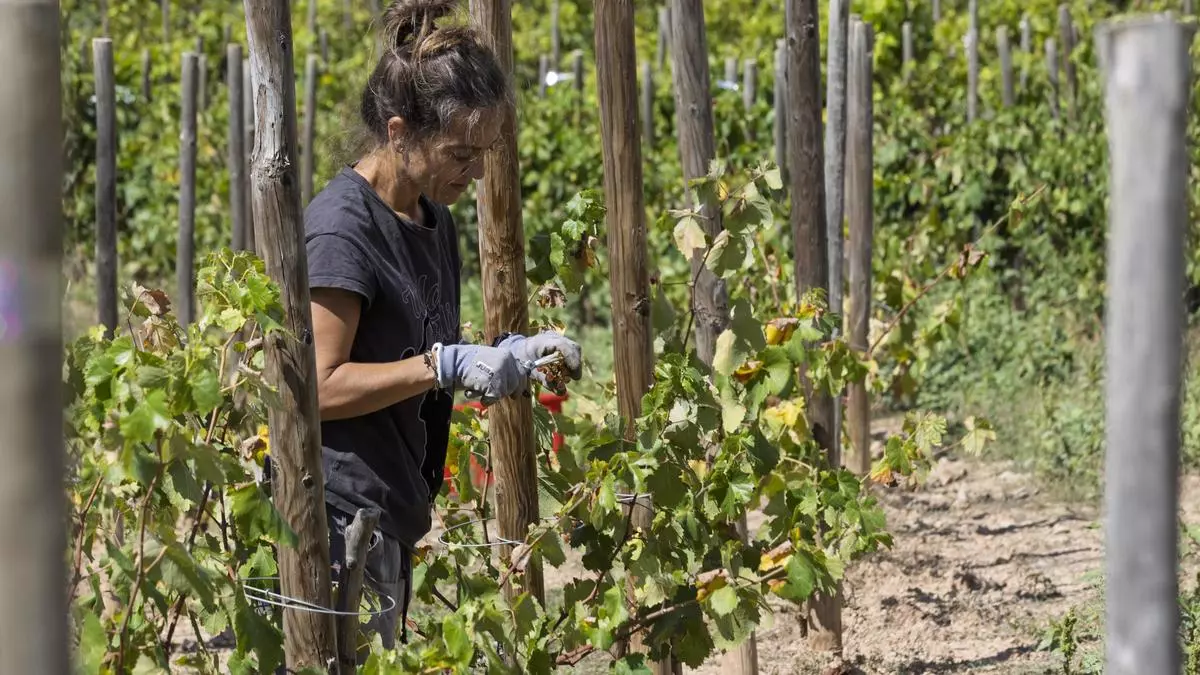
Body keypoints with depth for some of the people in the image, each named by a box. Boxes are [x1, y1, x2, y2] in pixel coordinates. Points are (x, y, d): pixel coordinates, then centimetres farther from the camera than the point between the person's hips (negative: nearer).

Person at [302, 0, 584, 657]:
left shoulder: (436, 223, 12)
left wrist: (508, 356, 5)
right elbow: (318, 387, -18)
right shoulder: (343, 226, -15)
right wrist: (447, 367, -22)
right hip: (341, 519, -9)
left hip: (392, 519, 9)